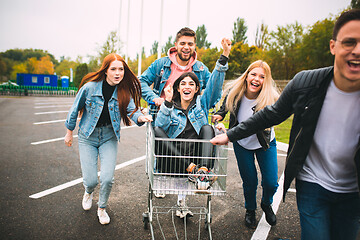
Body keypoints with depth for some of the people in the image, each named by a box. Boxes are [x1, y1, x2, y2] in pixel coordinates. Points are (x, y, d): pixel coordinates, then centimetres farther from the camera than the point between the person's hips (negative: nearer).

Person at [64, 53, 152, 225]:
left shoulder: (124, 92, -9)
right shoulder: (90, 87, -15)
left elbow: (132, 110, -17)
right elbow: (75, 109, -2)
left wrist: (140, 117, -41)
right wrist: (69, 132, 7)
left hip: (109, 137, 1)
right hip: (88, 137, -1)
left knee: (107, 178, -9)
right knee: (90, 180, -3)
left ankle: (102, 208, 23)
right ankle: (89, 192, 39)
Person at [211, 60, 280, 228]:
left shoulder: (270, 99, -26)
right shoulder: (234, 92, -16)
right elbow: (226, 105, 5)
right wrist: (220, 114, -11)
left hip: (265, 144, -1)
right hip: (242, 144, 1)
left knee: (270, 183, 2)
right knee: (249, 181, 6)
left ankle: (266, 205, 37)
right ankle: (250, 210, 37)